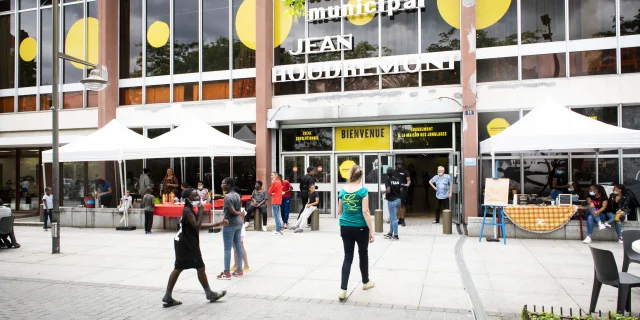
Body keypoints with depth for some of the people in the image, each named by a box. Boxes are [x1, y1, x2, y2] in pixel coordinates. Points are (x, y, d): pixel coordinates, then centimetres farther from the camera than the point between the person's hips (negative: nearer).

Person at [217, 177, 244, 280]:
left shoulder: (227, 197, -17)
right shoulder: (237, 195, 10)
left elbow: (232, 211, -18)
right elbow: (239, 210, 8)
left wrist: (238, 213, -1)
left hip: (230, 224, -9)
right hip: (239, 223, 9)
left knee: (227, 249, -1)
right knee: (238, 246, 12)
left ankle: (226, 273, 5)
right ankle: (239, 270, 18)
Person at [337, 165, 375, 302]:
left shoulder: (343, 190, 3)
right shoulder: (363, 190, -11)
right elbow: (365, 211, -15)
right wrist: (371, 230, -10)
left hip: (345, 227, 3)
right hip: (360, 228, -3)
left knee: (348, 257, 6)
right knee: (363, 254, 18)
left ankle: (343, 289, -3)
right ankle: (366, 282, 36)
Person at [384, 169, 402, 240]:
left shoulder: (388, 180, -13)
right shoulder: (398, 180, 6)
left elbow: (388, 190, -24)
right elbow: (401, 189, 8)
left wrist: (384, 192, -4)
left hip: (392, 201, -7)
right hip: (398, 199, 7)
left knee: (394, 218, -2)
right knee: (392, 217, 17)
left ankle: (396, 235, 2)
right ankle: (390, 233, 24)